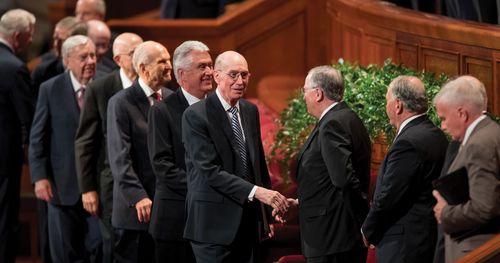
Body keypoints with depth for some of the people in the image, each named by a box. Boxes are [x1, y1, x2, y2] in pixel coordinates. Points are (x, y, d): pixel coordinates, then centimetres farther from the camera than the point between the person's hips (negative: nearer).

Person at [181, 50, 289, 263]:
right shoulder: (196, 116, -11)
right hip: (215, 225, -6)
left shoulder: (251, 111, 12)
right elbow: (210, 171, -19)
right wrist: (255, 192, -26)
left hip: (249, 222, 6)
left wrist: (267, 212, 18)